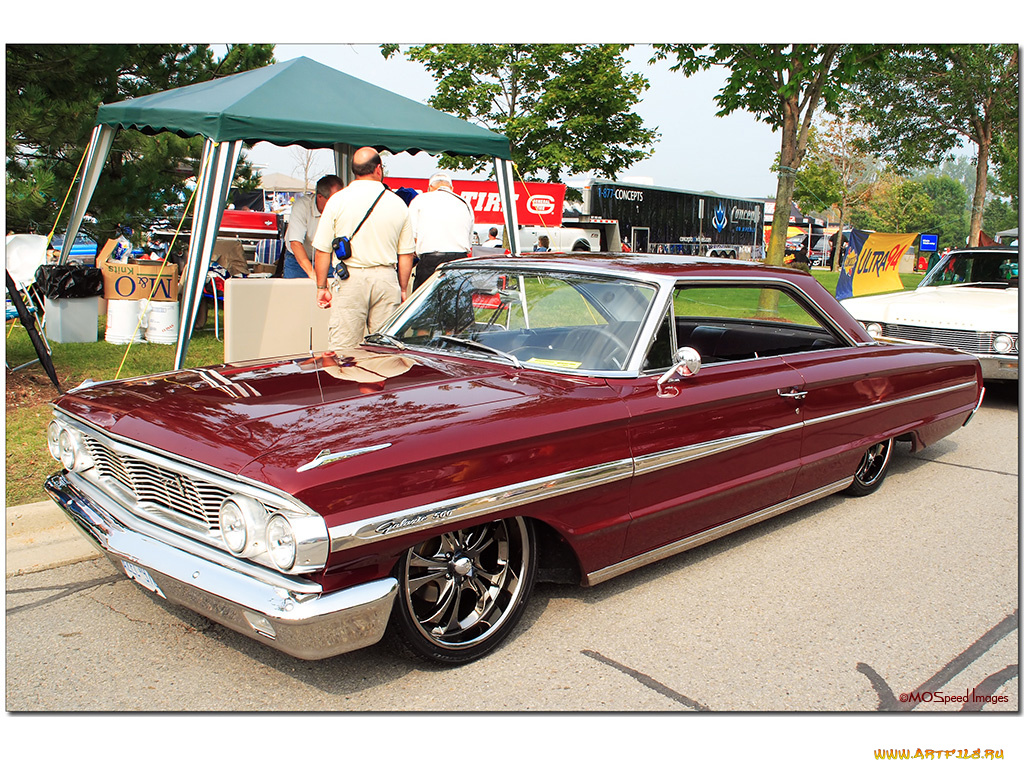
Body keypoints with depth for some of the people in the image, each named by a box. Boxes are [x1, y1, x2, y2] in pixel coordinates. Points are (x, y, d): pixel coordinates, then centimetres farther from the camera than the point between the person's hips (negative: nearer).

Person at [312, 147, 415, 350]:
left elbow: (322, 249, 0)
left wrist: (321, 287, 9)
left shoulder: (337, 200, 0)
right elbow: (406, 254, 8)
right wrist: (402, 289, 17)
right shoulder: (398, 203, 5)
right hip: (386, 280, 2)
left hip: (349, 280, -2)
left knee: (342, 348, 0)